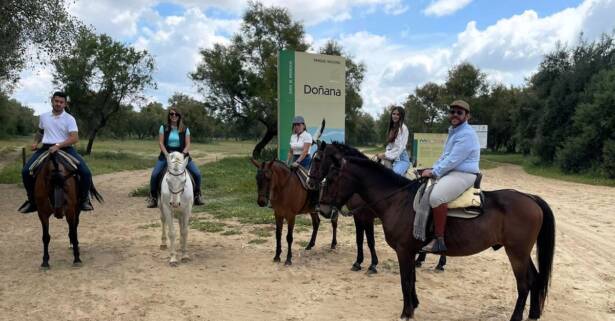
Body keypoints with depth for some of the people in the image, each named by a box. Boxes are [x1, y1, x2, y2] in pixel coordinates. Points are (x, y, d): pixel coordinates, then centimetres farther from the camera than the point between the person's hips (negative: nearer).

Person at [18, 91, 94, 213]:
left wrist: (58, 146, -25)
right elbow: (40, 132, 31)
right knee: (26, 171, -15)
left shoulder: (69, 119, -2)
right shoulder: (43, 116, 12)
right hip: (46, 148, 4)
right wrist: (35, 142, 12)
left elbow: (75, 138, -13)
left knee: (86, 173, -23)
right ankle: (32, 200, 5)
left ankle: (84, 199, 0)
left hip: (65, 148, -3)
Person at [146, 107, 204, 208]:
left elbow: (188, 144, -3)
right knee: (154, 175, -18)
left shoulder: (185, 129, 1)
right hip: (166, 154, 0)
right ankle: (153, 197, 4)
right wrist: (167, 154, -18)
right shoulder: (163, 128, 1)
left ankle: (197, 195, 9)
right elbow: (161, 143, -4)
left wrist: (183, 153, -20)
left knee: (197, 174, -13)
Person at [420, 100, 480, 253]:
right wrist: (433, 169, 9)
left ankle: (439, 240, -29)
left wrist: (434, 172, -14)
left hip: (463, 175, -11)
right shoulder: (453, 131, 18)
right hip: (449, 172, 11)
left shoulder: (467, 134, -15)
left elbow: (453, 160, -21)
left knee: (436, 196, -34)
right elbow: (445, 155, 24)